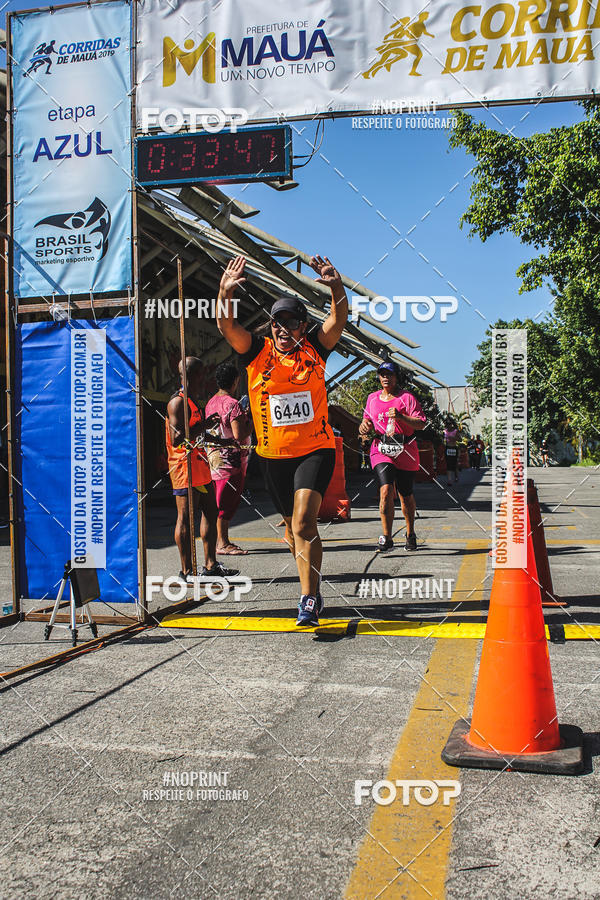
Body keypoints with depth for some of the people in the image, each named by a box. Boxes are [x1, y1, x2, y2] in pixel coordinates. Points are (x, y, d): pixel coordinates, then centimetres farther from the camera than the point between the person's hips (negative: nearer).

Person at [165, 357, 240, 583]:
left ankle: (210, 566, 20)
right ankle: (187, 571, 3)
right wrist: (203, 426, -19)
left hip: (200, 464, 10)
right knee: (186, 518, -4)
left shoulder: (194, 400, 18)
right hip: (185, 465, -10)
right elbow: (176, 439, -21)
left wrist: (219, 440, 28)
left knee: (210, 513, 12)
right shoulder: (178, 402, -13)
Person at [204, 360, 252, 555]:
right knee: (226, 503, -3)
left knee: (220, 502, 14)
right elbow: (239, 435, -23)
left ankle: (221, 541, 20)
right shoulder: (233, 404, -16)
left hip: (215, 457, 9)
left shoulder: (211, 402, 12)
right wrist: (252, 424, -5)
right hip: (230, 459, -9)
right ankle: (222, 543, 2)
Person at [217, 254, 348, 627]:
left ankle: (309, 599, -15)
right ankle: (313, 588, 36)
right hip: (274, 455, 3)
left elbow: (339, 319, -13)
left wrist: (336, 287, -32)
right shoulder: (258, 351, 2)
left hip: (315, 449, -3)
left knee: (303, 522, -20)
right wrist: (226, 293, -31)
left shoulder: (314, 348, 1)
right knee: (294, 525, 16)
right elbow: (227, 326, -12)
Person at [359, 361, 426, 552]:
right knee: (386, 490, -19)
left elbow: (421, 423, -8)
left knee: (406, 495, 9)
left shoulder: (406, 397, 0)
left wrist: (400, 416, -22)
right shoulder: (372, 398, 13)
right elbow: (367, 420, 26)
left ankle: (410, 535, 30)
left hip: (405, 451, -1)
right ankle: (386, 538, -16)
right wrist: (365, 426, 2)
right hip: (381, 450, 2)